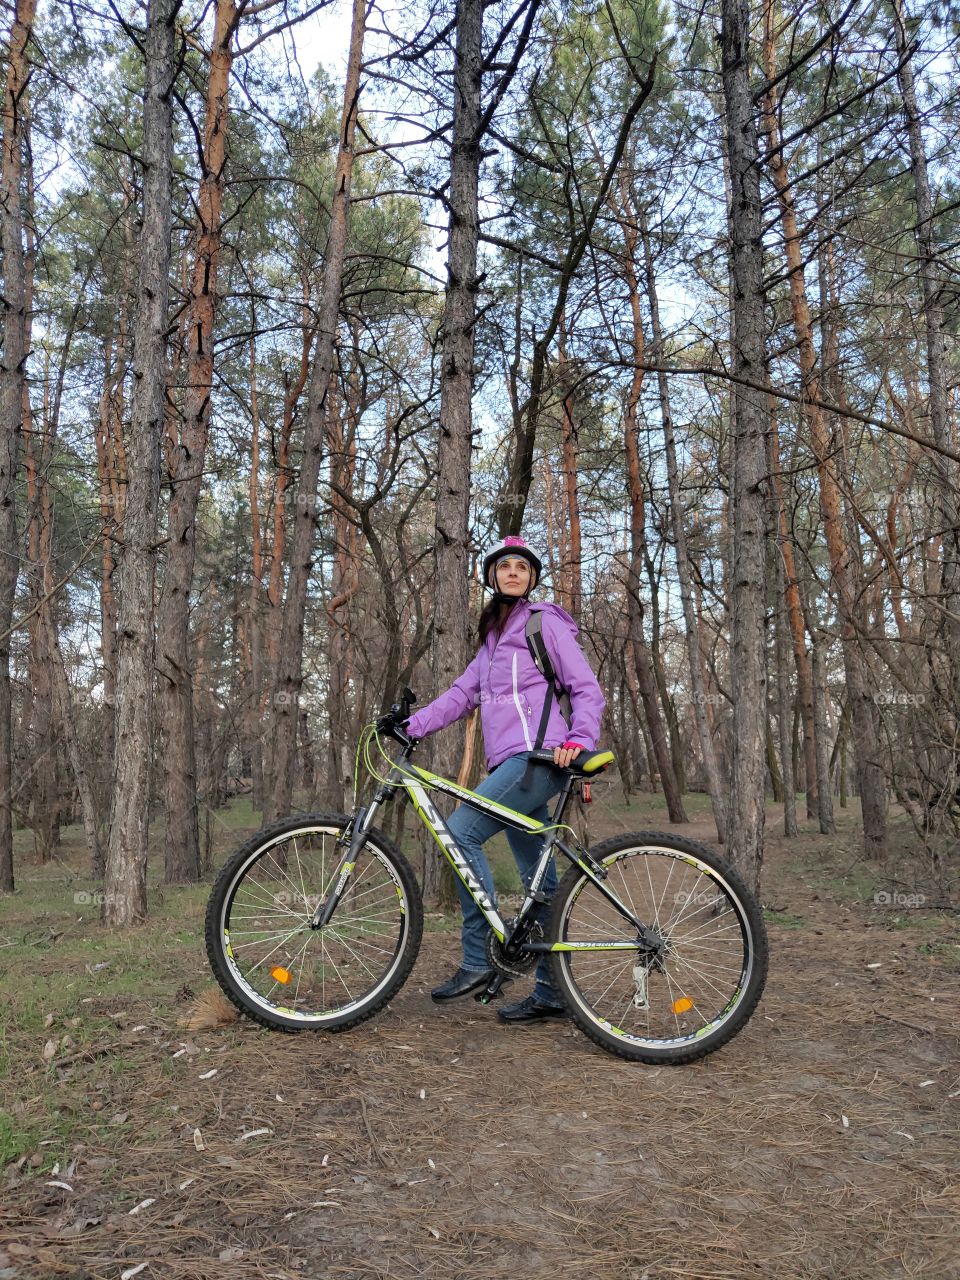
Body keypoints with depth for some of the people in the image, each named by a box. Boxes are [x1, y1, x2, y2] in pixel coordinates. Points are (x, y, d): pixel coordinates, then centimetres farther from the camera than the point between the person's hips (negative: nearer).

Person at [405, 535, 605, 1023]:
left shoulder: (546, 623, 2)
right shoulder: (493, 637, 24)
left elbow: (586, 689, -4)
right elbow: (462, 694, 16)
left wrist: (579, 739, -21)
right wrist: (411, 725, 4)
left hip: (537, 756, -8)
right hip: (510, 763, 8)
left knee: (461, 831, -18)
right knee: (539, 881, 8)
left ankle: (479, 957, -11)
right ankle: (551, 992, 14)